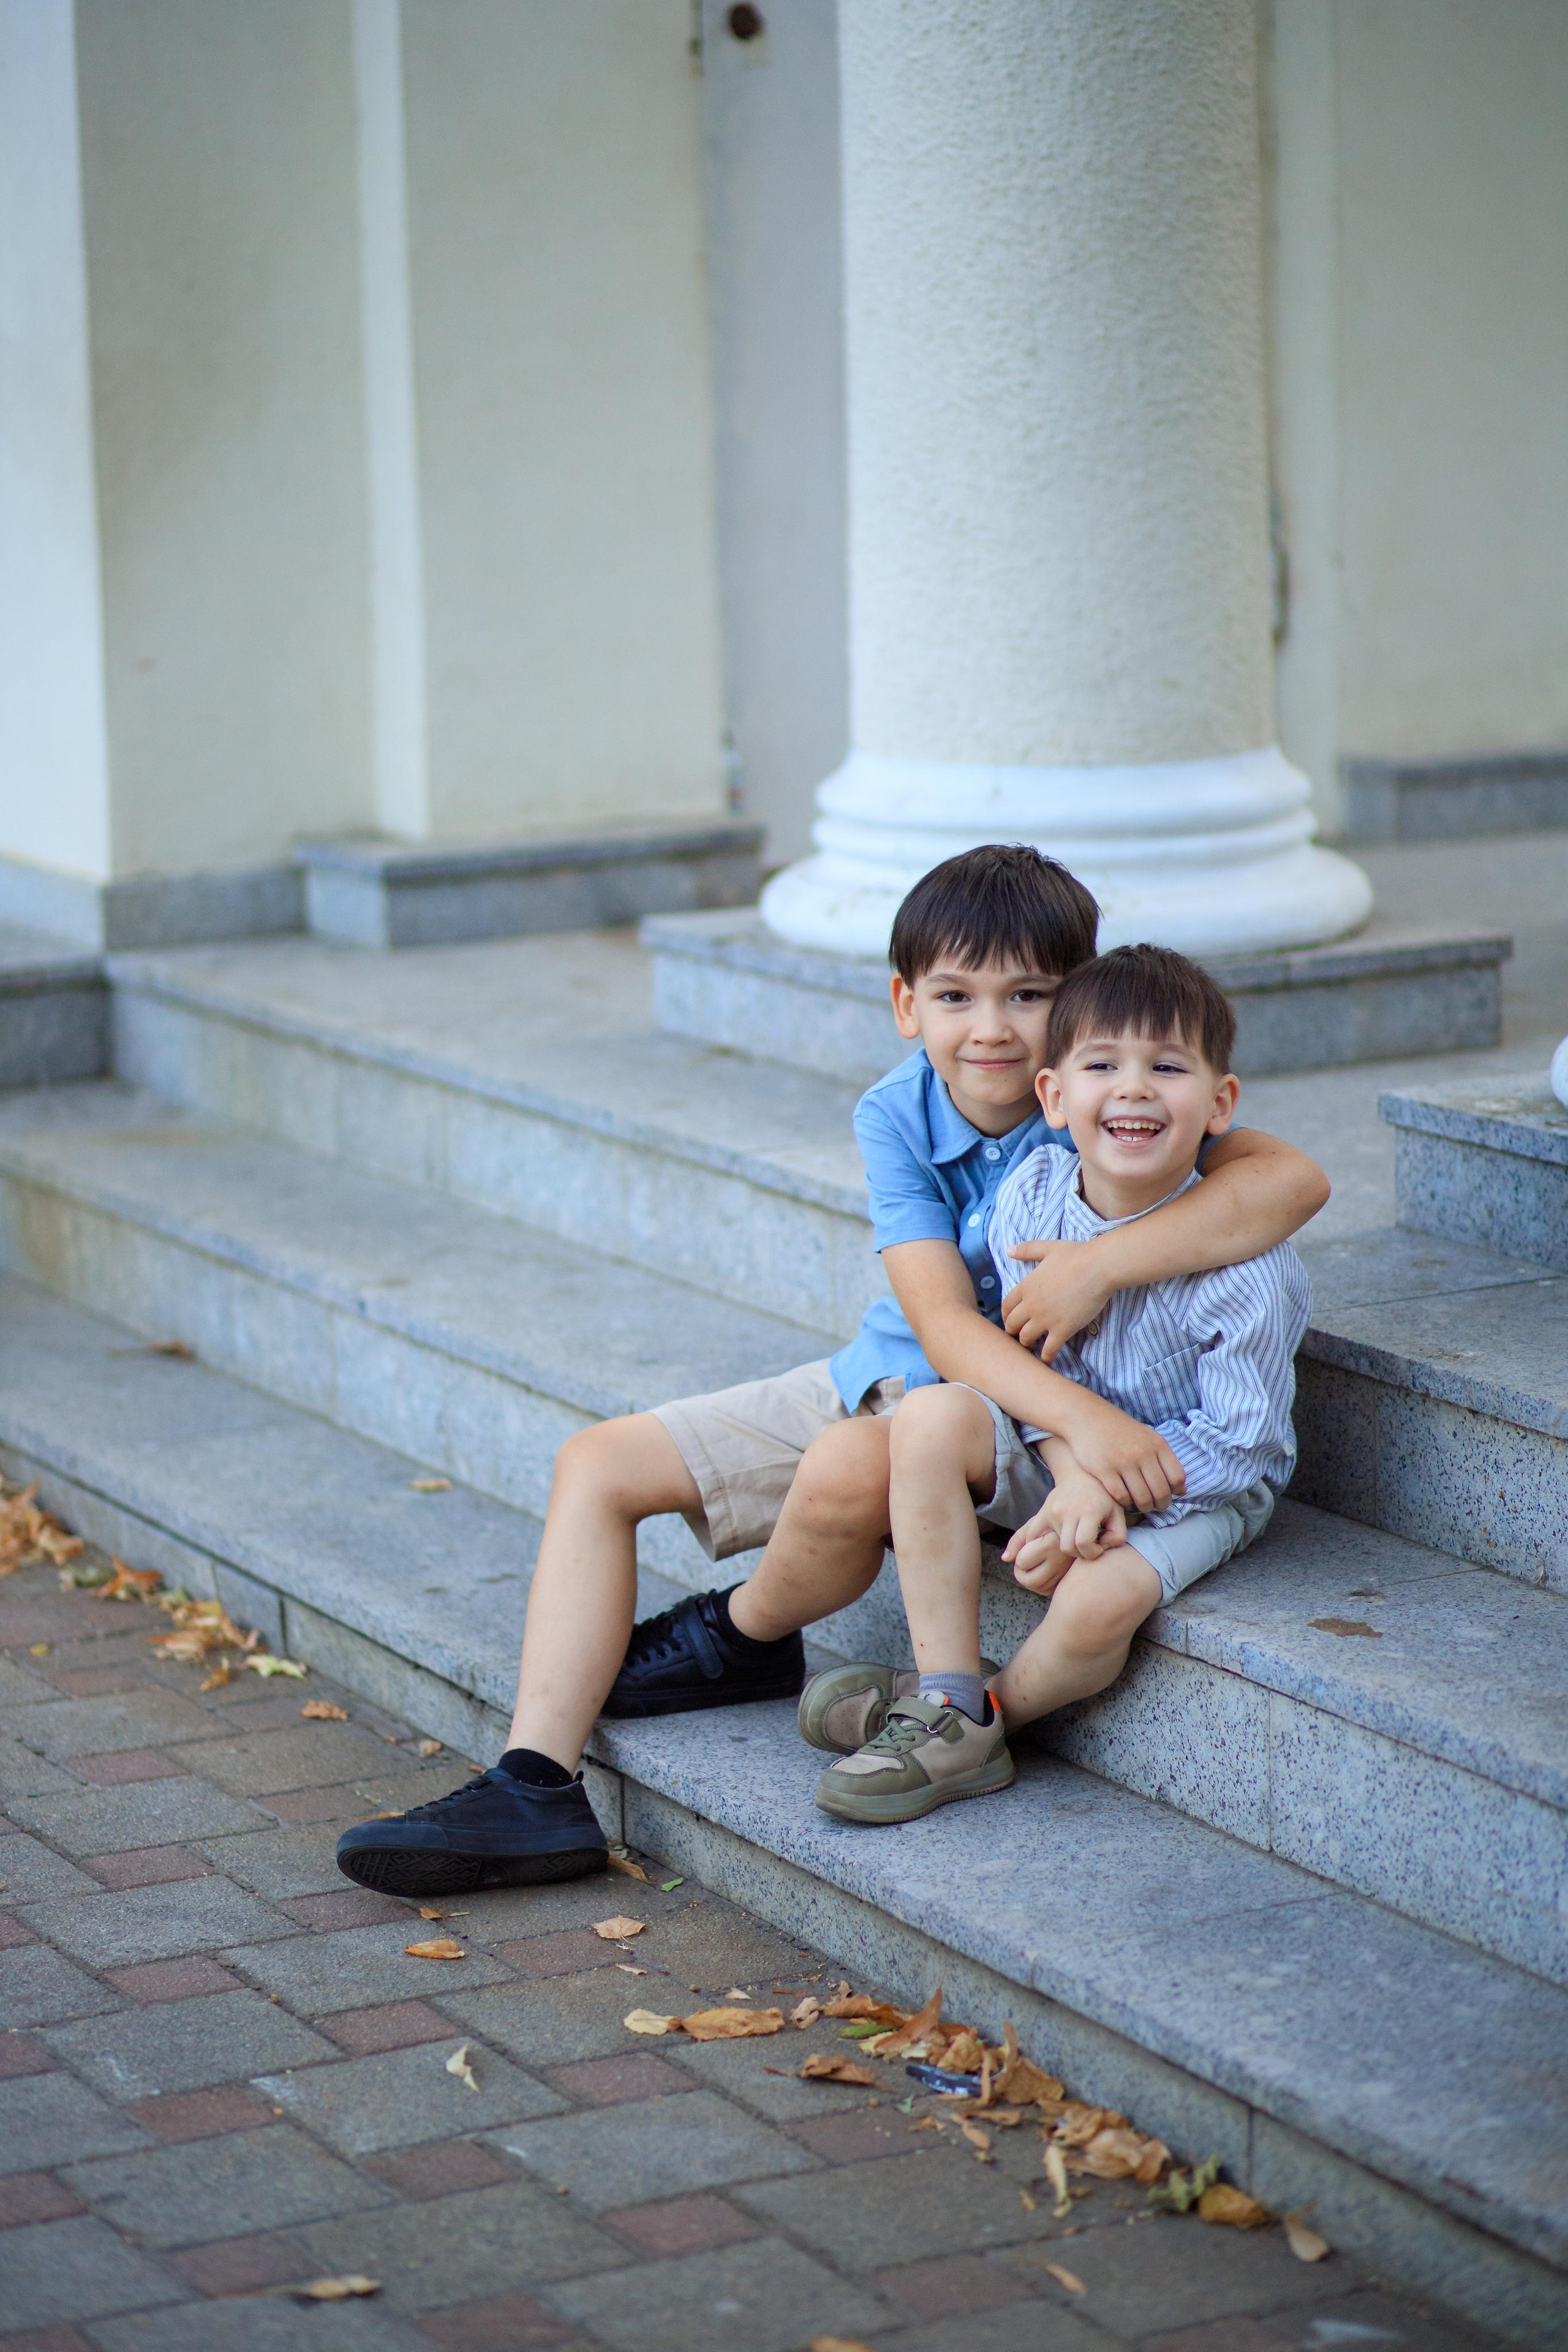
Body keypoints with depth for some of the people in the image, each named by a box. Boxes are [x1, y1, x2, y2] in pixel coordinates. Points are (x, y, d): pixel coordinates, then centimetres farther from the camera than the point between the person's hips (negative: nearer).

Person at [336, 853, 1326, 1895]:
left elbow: (1296, 1178, -32)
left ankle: (747, 1639, -2)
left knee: (849, 1466, -37)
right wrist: (1086, 1417, -39)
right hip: (888, 1379, 6)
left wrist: (1105, 1262, -39)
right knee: (598, 1465, -1)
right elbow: (942, 1323, -21)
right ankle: (536, 1791, -7)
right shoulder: (898, 1115, -9)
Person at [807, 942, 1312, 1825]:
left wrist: (1114, 1489, -27)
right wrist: (1076, 1470, -23)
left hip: (1199, 1485, -5)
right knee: (931, 1417, -21)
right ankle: (947, 1707, -18)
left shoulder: (1248, 1269, -25)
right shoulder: (1031, 1197, -12)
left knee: (1097, 1602, -32)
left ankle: (995, 1709, 4)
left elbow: (1237, 1444, -20)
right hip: (1064, 1440, 5)